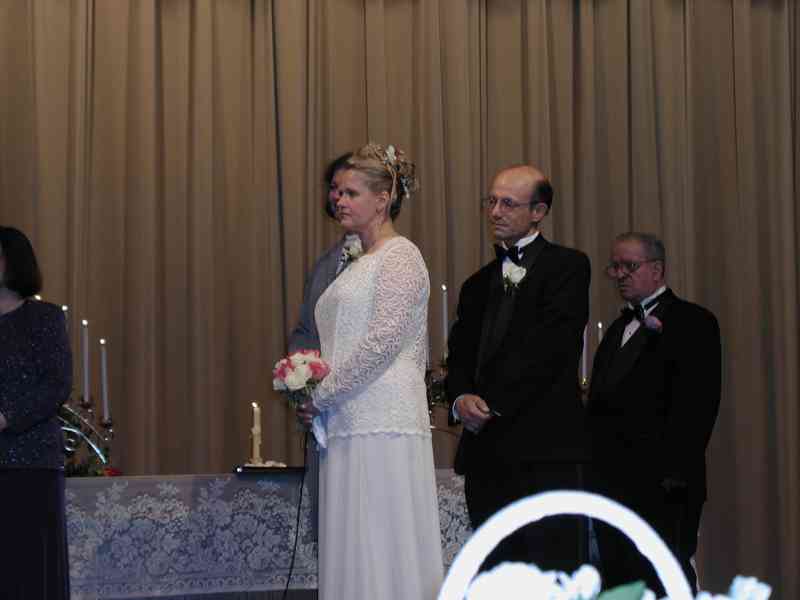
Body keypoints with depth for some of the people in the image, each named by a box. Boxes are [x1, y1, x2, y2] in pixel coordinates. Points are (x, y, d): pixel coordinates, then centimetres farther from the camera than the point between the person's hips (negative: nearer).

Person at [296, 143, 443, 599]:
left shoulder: (400, 257, -6)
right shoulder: (360, 263, 21)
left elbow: (383, 341, -15)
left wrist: (321, 395, -10)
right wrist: (319, 396, 9)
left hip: (383, 423, -9)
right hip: (348, 424, 9)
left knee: (384, 545, -8)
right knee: (352, 548, 5)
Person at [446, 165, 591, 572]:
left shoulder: (566, 267, 1)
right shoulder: (478, 285, 23)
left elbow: (550, 346, -10)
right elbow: (459, 356, 15)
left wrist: (492, 403, -11)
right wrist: (461, 398, -8)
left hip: (544, 450, -6)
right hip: (486, 451, 6)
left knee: (552, 577, -10)